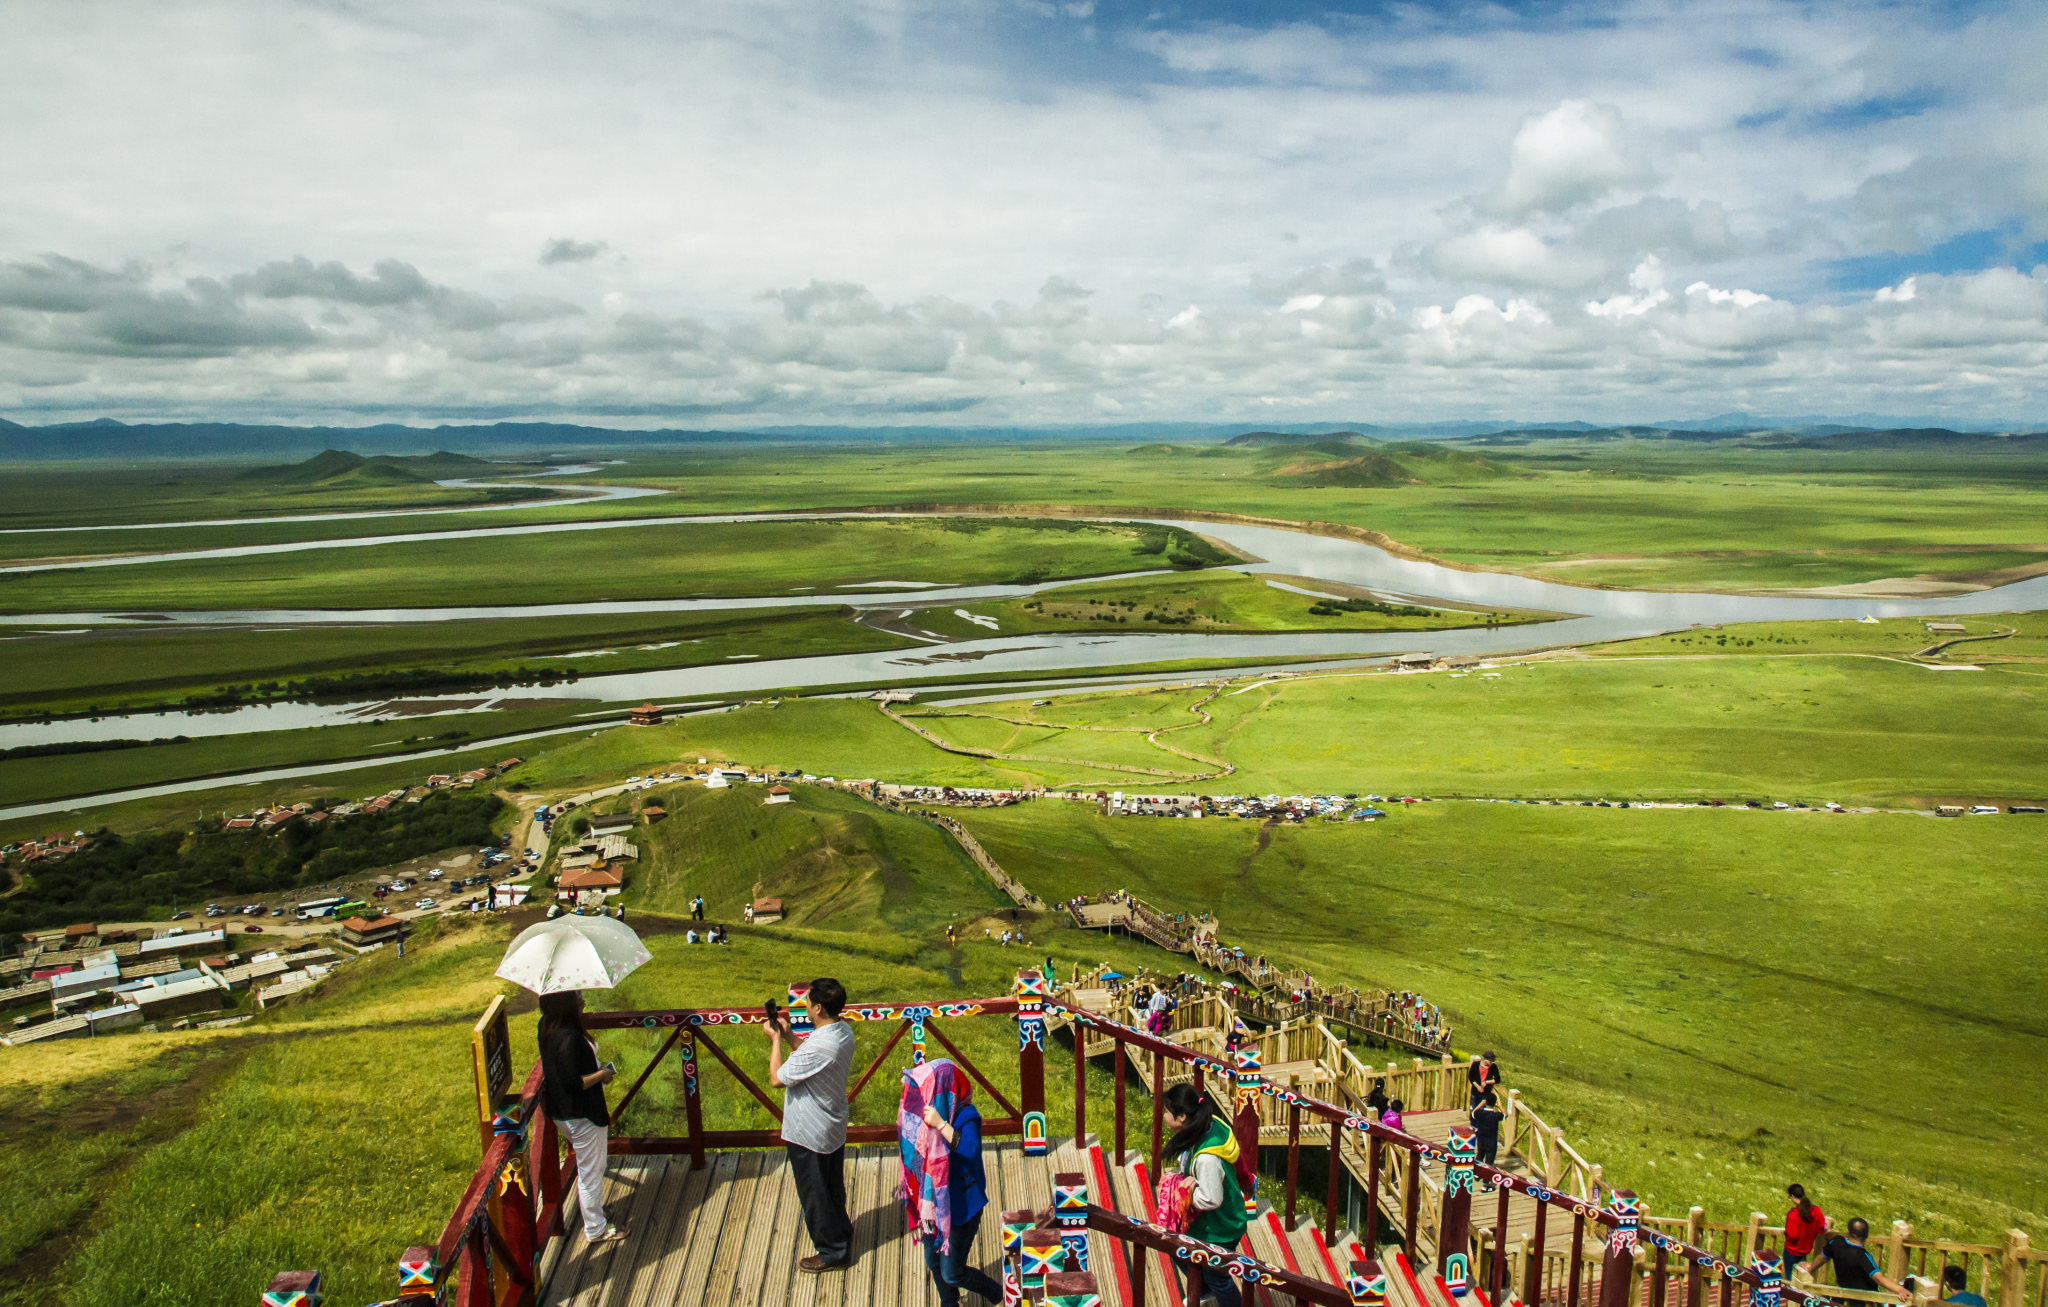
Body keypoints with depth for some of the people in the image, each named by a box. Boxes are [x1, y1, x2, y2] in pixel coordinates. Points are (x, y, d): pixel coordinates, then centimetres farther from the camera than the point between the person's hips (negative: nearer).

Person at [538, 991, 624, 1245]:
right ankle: (595, 1229, 22)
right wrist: (602, 1074, -16)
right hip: (582, 1117, -10)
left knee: (587, 1168, 30)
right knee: (591, 1172, 8)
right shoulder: (569, 1039, -32)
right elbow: (573, 1083, -28)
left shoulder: (548, 1028, -2)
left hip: (562, 1112, 10)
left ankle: (591, 1207, 48)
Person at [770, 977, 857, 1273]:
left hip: (809, 1134, -9)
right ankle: (841, 1235, 44)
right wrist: (789, 1034, 4)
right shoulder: (844, 1031, -6)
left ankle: (832, 1251, 27)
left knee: (815, 1194, 12)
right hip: (835, 1129, 9)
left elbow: (777, 1078, -24)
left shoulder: (818, 1047, -35)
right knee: (833, 1188, 26)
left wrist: (776, 1040, -13)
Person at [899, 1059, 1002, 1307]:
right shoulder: (926, 1112, -4)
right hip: (933, 1202, 7)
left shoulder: (966, 1117, -24)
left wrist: (941, 1125, -46)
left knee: (952, 1274, 3)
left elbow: (971, 1150, -42)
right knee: (933, 1261, 20)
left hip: (960, 1205, -7)